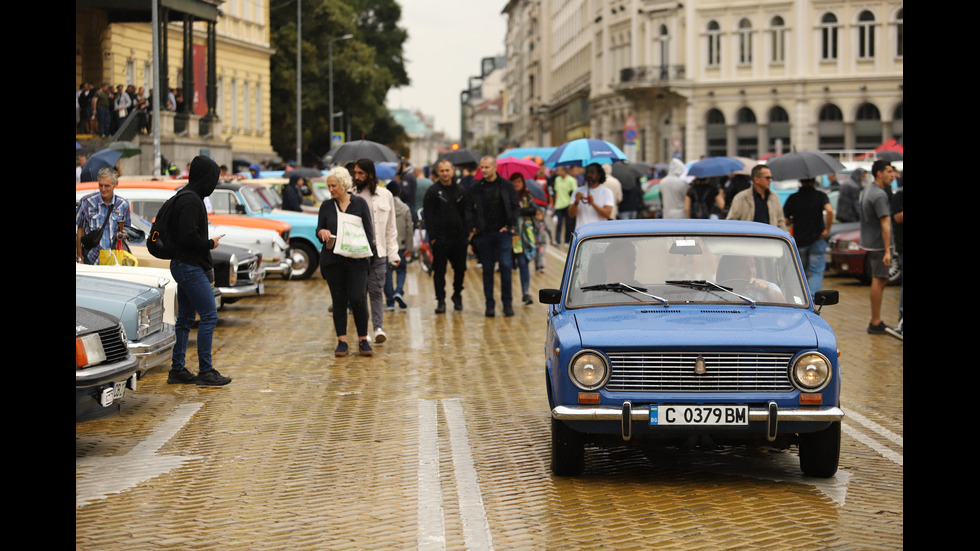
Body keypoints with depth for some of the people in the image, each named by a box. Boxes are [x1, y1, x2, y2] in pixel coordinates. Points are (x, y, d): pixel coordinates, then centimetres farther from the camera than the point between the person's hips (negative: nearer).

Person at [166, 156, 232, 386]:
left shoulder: (186, 197, 14)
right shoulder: (191, 200, -17)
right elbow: (188, 237, -26)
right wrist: (210, 244, -9)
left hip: (184, 266, 11)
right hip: (191, 267, -11)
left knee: (185, 318, 13)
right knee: (209, 317, -8)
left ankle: (177, 370, 17)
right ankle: (205, 371, -6)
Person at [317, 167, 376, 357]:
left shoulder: (360, 203, 3)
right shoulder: (326, 206, 8)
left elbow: (369, 230, 4)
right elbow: (319, 230, 10)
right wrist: (322, 233, -13)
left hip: (356, 260, -2)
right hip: (332, 260, 2)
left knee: (358, 299, -9)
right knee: (339, 301, 3)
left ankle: (363, 340, 3)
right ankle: (342, 341, 9)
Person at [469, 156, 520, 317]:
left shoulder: (506, 186, 4)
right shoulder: (475, 188, 6)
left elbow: (515, 207, 6)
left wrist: (510, 225, -5)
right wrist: (474, 228, -2)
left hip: (503, 233, -1)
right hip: (484, 234, 1)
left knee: (506, 266, -9)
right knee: (487, 270, 4)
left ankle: (507, 303, 1)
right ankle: (490, 305, 10)